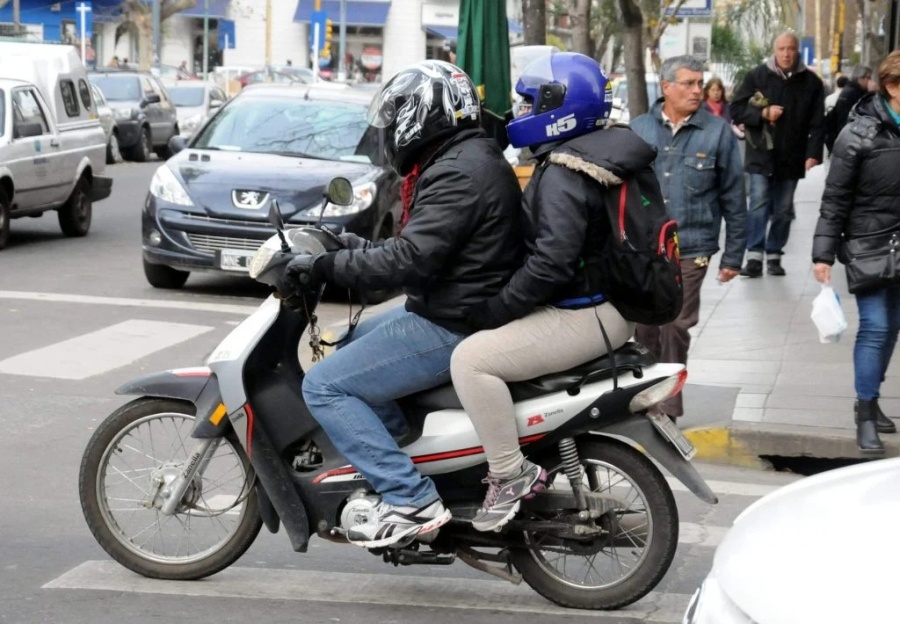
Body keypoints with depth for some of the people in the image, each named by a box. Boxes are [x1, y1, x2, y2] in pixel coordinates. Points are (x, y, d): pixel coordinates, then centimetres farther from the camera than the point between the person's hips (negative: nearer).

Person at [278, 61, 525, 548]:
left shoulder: (458, 173, -20)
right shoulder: (470, 157, 13)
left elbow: (411, 260, -28)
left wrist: (325, 265, -21)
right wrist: (358, 248, 14)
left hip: (454, 329, -11)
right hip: (451, 307, 11)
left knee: (324, 386, -12)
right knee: (353, 344, 28)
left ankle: (410, 499, -15)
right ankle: (407, 452, 26)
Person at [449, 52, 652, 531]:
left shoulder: (563, 175, -20)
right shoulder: (600, 154, 12)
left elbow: (552, 263, -29)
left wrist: (495, 309, -19)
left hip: (586, 316, -11)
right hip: (605, 301, 11)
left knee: (471, 358, -21)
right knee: (484, 347, 26)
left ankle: (510, 474, -16)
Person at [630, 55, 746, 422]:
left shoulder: (718, 132, 0)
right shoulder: (639, 128, 5)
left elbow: (733, 198, 2)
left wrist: (733, 256, 1)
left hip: (690, 250, -2)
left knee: (675, 330, 1)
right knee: (644, 329, 8)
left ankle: (667, 410, 12)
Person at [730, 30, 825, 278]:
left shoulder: (811, 82, 3)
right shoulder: (757, 76, 0)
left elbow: (817, 124, 0)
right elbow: (736, 110, 1)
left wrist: (813, 153, -10)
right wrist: (763, 113, -14)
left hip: (792, 158, 2)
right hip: (761, 155, -2)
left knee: (783, 210, 8)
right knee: (759, 205, -10)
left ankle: (774, 255, 17)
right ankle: (754, 256, -10)